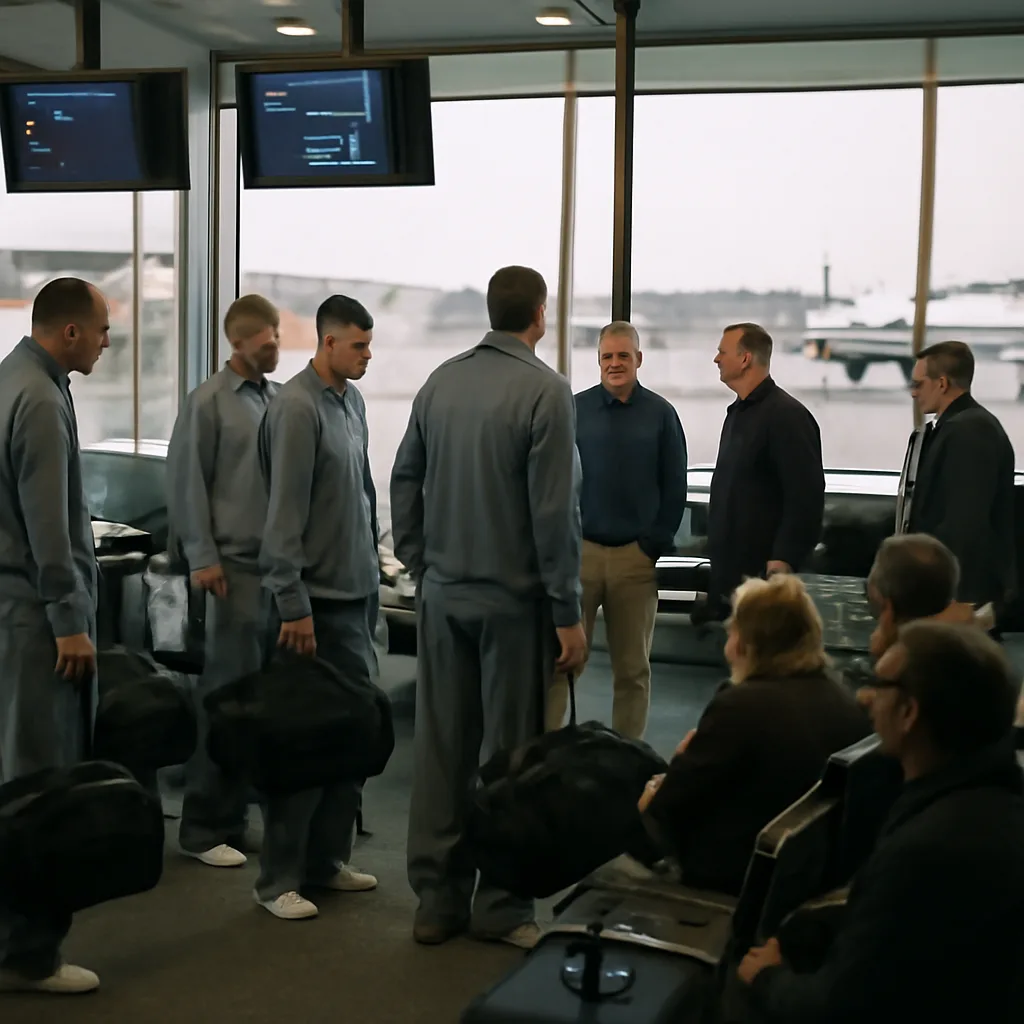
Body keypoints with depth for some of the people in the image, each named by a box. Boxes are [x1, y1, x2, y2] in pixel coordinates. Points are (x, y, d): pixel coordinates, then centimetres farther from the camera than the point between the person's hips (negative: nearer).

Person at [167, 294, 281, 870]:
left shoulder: (280, 399, 10)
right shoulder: (209, 402, -3)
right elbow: (187, 482, -4)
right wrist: (203, 559, -8)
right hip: (237, 563, -5)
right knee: (229, 692, -1)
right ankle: (205, 827, 8)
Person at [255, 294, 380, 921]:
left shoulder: (352, 401, 11)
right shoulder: (298, 407, -14)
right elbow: (285, 513, -17)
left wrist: (373, 561, 16)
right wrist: (293, 604, -18)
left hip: (356, 592, 8)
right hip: (317, 598, -8)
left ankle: (328, 858, 24)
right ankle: (280, 878, 8)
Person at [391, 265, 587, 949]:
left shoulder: (441, 382, 5)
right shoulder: (545, 391, -12)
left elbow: (405, 480, 10)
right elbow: (554, 511, -15)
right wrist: (568, 614, -10)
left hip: (443, 595, 5)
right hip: (513, 598, -5)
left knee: (441, 745, 10)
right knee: (510, 752, 4)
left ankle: (437, 899, 18)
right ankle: (500, 906, 11)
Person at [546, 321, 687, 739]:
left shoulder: (660, 414, 4)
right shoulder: (576, 409, 3)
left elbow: (674, 488, 4)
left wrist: (655, 544, -2)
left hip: (635, 556, 1)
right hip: (579, 550, -1)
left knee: (632, 667, 8)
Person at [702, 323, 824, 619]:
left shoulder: (787, 416, -12)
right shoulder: (737, 413, 17)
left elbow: (806, 497, -18)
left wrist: (784, 559, -22)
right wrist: (715, 550, 18)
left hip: (762, 572, -9)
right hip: (728, 572, 9)